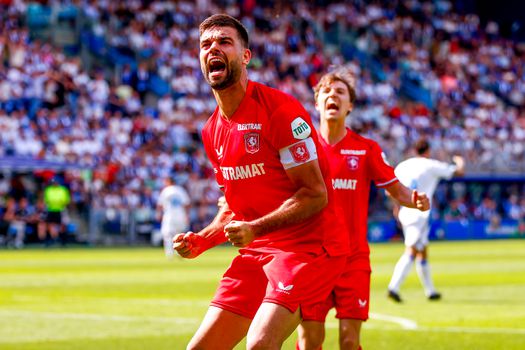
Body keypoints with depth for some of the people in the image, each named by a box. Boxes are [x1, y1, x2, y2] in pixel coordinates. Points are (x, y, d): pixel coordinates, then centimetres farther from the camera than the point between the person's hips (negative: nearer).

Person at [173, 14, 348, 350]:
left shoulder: (278, 109, -13)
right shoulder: (213, 131, 11)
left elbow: (315, 194, -16)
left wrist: (255, 229, -26)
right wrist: (201, 241, 5)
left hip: (307, 246, -8)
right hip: (256, 251, 8)